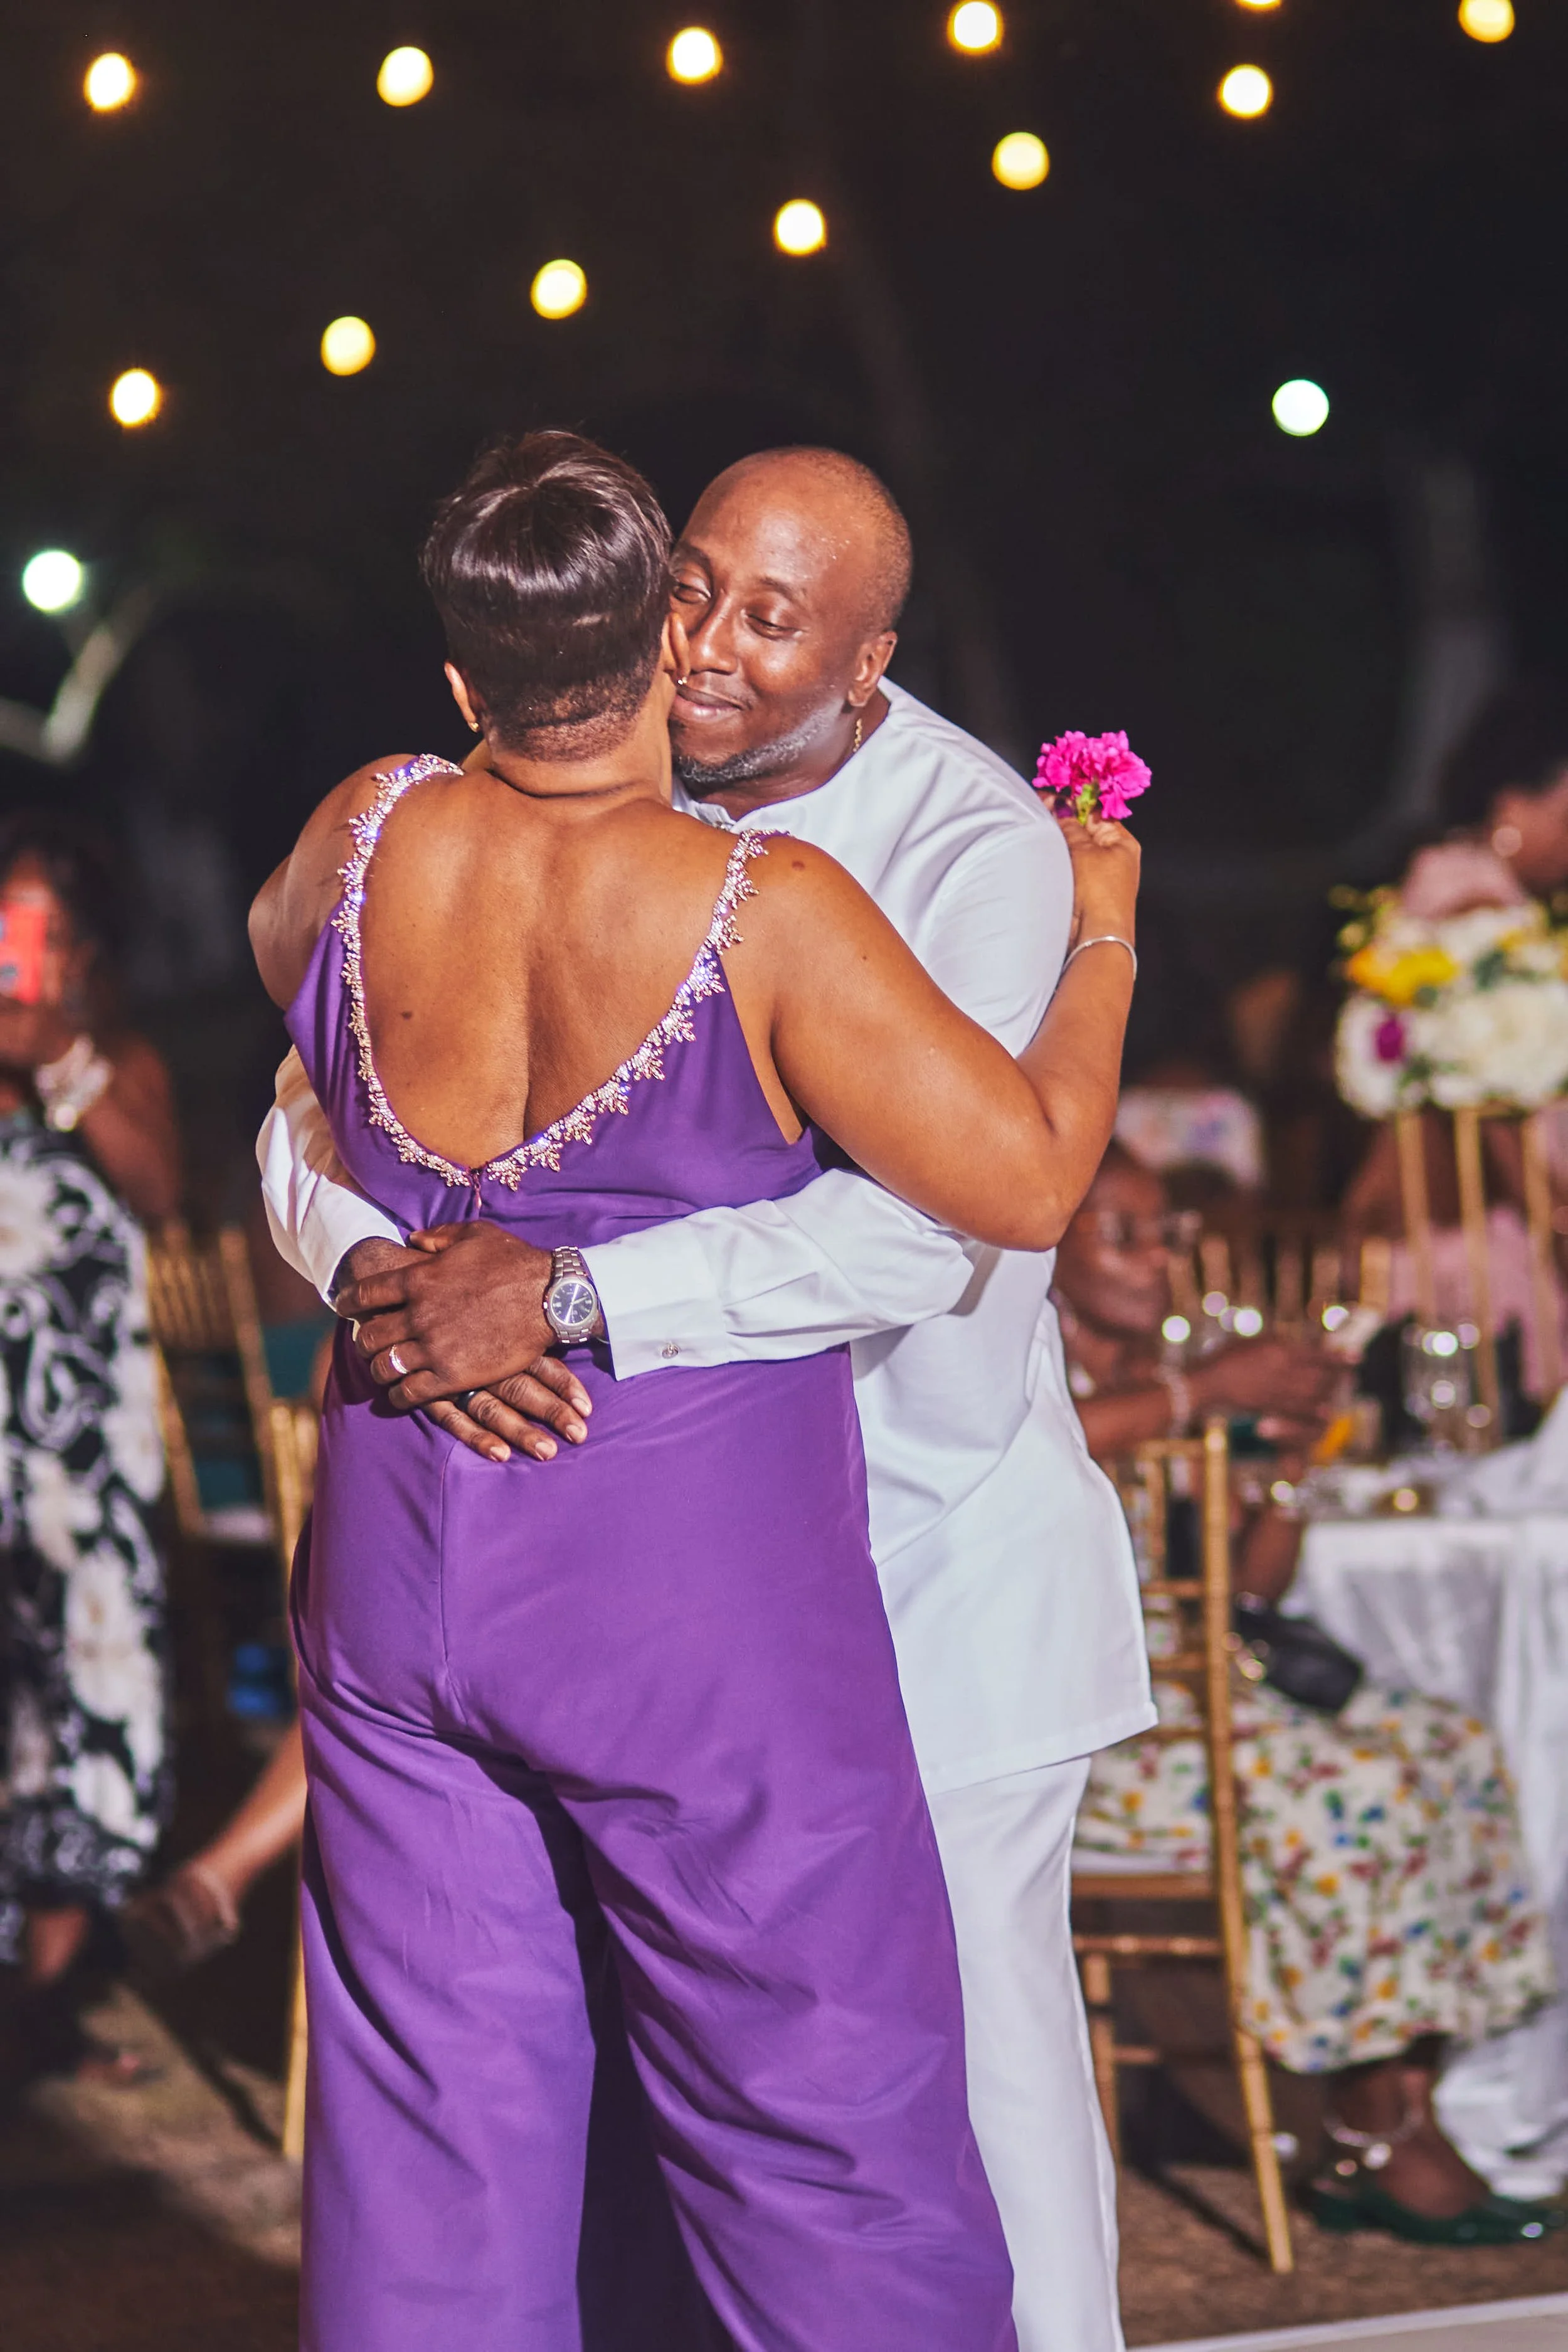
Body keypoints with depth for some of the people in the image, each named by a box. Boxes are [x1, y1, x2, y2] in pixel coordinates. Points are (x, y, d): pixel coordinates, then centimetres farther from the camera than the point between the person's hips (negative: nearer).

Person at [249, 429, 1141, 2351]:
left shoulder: (376, 838, -2)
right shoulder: (762, 911, -16)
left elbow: (278, 950, 22)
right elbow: (1025, 1175, -14)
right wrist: (1104, 930, 1)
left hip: (400, 1580, 5)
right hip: (704, 1612, -5)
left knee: (431, 2138, 12)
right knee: (831, 2120, 6)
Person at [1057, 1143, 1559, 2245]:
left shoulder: (1158, 1382, 19)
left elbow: (1252, 1584, 18)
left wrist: (1290, 1462, 0)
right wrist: (1204, 1391, -25)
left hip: (1191, 1696, 9)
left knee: (1452, 1749, -7)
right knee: (1349, 1791, -26)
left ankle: (1403, 2113, -12)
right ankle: (1379, 2130, -14)